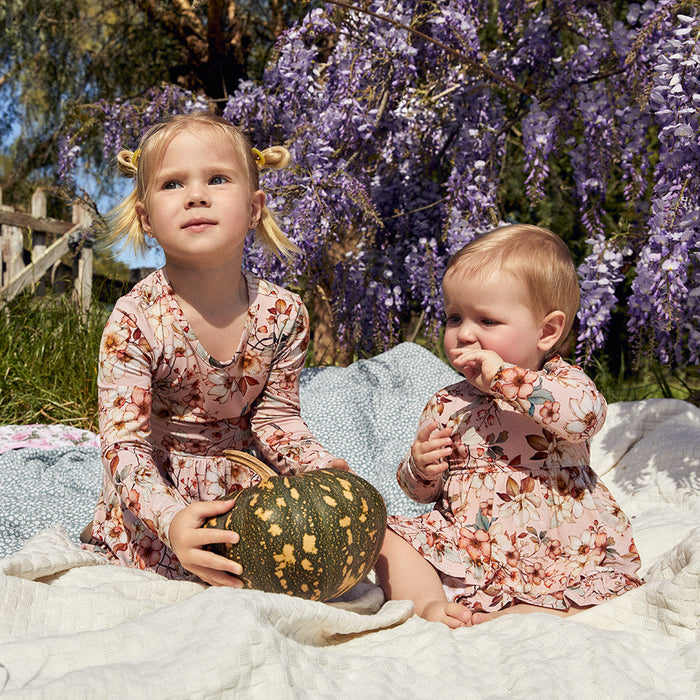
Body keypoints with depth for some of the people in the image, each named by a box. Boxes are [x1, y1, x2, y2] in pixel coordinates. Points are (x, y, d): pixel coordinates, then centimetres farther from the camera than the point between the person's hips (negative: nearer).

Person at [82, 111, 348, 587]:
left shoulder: (283, 313, -14)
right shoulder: (135, 321, -24)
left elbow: (275, 416, -3)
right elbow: (125, 444, -25)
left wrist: (323, 469, -21)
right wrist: (171, 518, -42)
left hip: (245, 485, 3)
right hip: (160, 491, -2)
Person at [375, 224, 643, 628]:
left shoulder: (560, 383, -5)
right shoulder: (447, 405, 5)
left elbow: (586, 413, -33)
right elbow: (421, 492, 14)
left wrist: (504, 377, -29)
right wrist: (420, 469, -11)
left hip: (554, 556, -3)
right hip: (461, 546, 3)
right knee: (393, 536, -8)